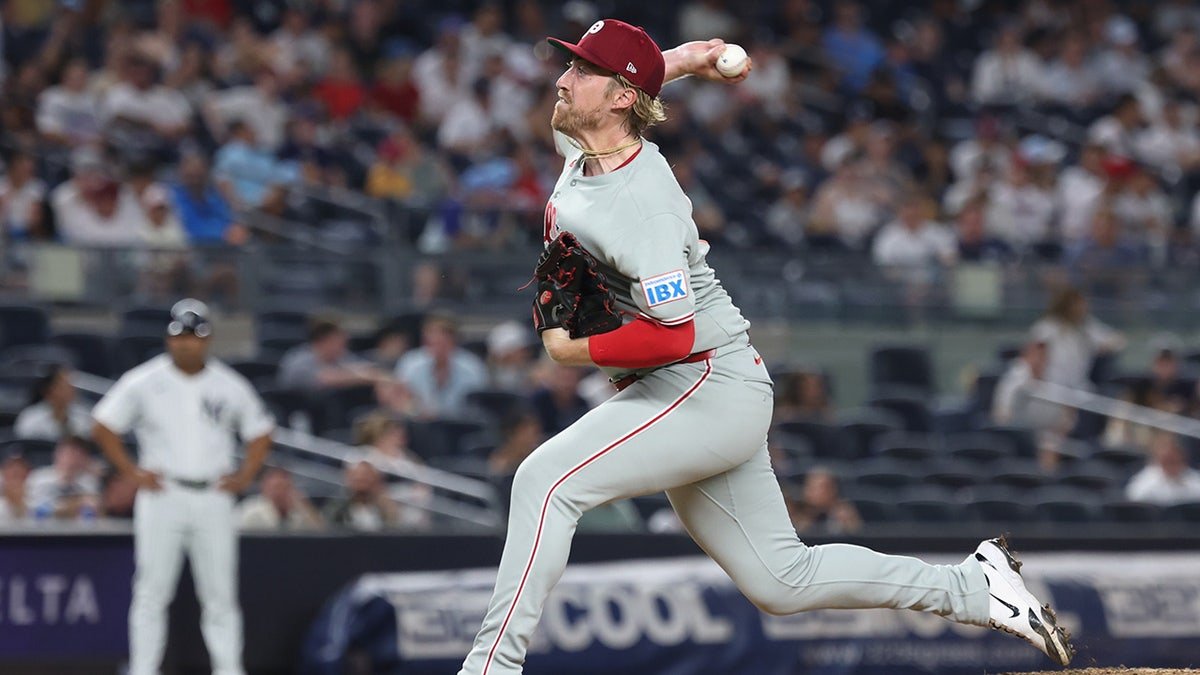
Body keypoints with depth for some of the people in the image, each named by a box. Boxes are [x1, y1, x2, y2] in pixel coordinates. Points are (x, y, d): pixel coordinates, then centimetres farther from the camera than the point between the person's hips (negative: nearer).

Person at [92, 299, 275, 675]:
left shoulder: (230, 386, 6)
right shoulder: (143, 383, 0)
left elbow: (260, 432, 15)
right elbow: (103, 427, 3)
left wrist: (245, 476, 2)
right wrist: (132, 472, -5)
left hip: (214, 499, 2)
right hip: (162, 496, -2)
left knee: (220, 594, 2)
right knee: (152, 591, -3)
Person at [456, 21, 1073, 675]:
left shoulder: (639, 204, -23)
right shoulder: (581, 148, 4)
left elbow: (674, 334, -29)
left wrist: (571, 351, -17)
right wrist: (674, 61, 16)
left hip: (710, 383, -10)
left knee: (546, 479, -22)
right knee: (782, 581, 12)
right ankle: (974, 585, 20)